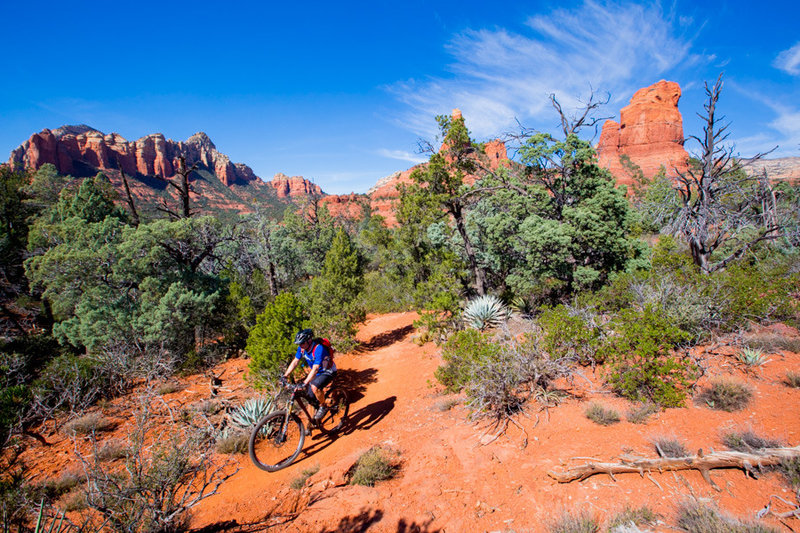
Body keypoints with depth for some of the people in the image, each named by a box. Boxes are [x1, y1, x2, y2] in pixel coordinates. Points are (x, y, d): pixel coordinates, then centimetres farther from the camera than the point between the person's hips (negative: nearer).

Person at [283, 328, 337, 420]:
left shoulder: (318, 349, -34)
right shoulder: (302, 348, -11)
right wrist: (284, 376, -13)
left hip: (328, 371, -7)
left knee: (314, 387, -31)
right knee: (311, 397, 3)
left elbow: (315, 369, -38)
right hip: (317, 372, 7)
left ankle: (323, 407, -8)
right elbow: (295, 362, -4)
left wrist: (305, 383, -44)